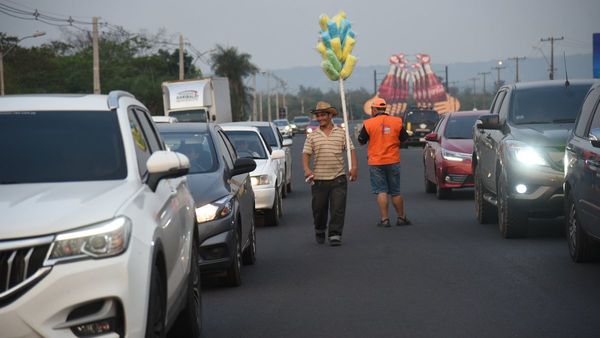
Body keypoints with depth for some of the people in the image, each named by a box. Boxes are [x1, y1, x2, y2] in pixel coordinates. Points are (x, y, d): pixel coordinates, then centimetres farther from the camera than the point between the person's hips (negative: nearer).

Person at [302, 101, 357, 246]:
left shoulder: (341, 133, 7)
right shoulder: (312, 136, 7)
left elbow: (351, 150, 5)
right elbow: (306, 153, 2)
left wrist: (353, 167, -9)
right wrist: (306, 169, -15)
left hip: (338, 178, -1)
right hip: (319, 179, 1)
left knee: (338, 208, -7)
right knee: (319, 208, 8)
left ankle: (335, 235, -3)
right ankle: (319, 231, 30)